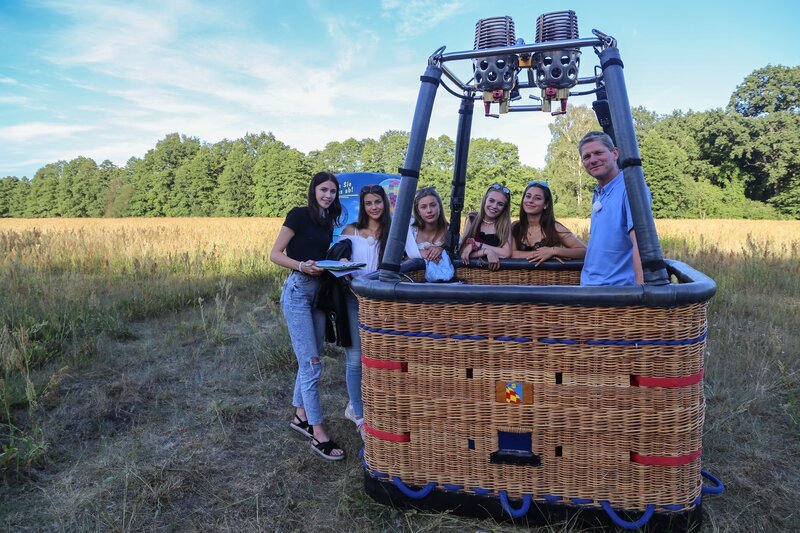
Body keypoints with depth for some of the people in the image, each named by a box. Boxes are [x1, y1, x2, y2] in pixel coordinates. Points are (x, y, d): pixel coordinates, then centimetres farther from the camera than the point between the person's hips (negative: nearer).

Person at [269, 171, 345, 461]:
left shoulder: (327, 222, 14)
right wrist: (302, 265, -26)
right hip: (298, 291, -8)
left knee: (309, 360, 14)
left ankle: (301, 416, 30)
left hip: (319, 292, 8)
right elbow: (275, 254, -11)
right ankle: (318, 435, 0)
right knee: (311, 363, -8)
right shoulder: (299, 215, -8)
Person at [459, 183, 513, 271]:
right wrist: (486, 251, -15)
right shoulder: (472, 218, 3)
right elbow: (462, 251, -3)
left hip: (495, 269, -1)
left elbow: (506, 253, -11)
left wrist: (475, 244, -11)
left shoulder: (505, 224, 1)